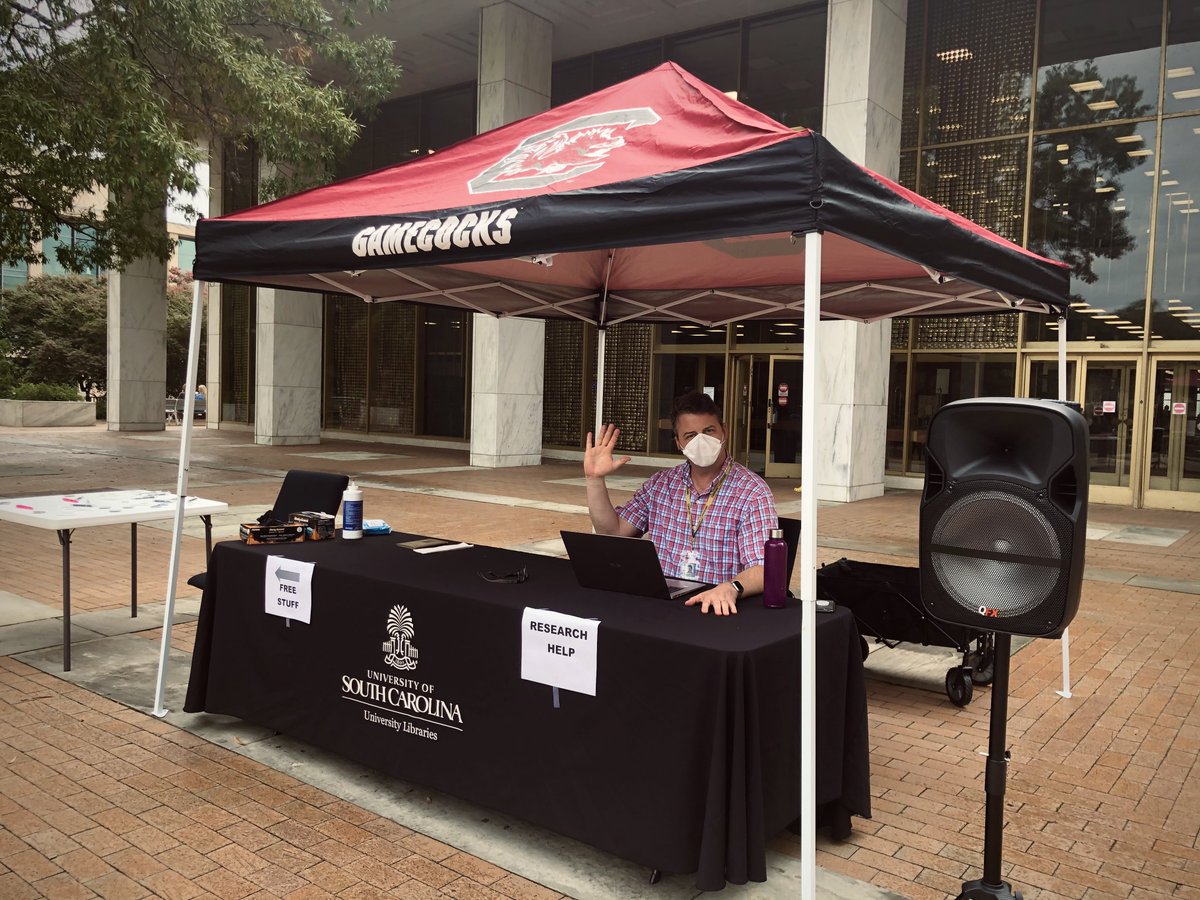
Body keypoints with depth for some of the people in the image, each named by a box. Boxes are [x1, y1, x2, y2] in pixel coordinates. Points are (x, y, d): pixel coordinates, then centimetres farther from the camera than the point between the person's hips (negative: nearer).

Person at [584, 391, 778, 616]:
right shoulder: (660, 484, 10)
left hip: (720, 611, -2)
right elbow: (612, 531, 12)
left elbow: (763, 570, -16)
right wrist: (595, 479, 1)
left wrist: (730, 588, -37)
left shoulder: (752, 493, -7)